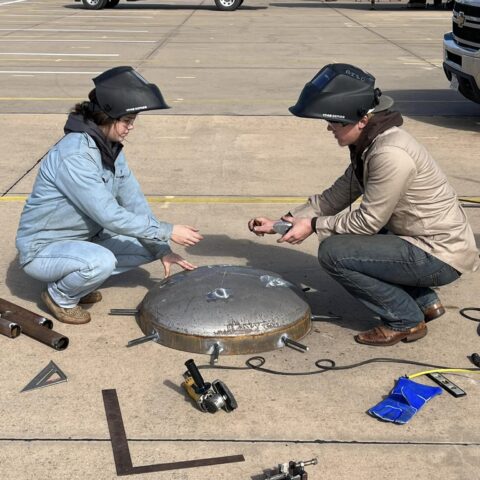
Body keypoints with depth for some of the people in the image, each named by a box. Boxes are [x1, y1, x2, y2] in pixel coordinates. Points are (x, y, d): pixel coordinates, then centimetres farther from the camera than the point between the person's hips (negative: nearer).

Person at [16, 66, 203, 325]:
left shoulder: (111, 148, -2)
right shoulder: (73, 155, -29)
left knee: (151, 245, 1)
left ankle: (80, 278, 12)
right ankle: (60, 296, -4)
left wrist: (162, 249, -6)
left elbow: (134, 200, 0)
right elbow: (109, 215, -31)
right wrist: (168, 232, -25)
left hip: (86, 238, 9)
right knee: (101, 262, -36)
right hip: (43, 249, -8)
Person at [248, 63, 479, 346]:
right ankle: (425, 301, 19)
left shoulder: (390, 154, -26)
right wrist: (285, 222, 2)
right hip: (421, 241, 10)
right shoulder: (369, 145, 4)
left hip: (441, 256, -10)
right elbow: (338, 195, 8)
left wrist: (314, 226, -10)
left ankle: (406, 320, 0)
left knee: (334, 252, -16)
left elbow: (369, 220, -20)